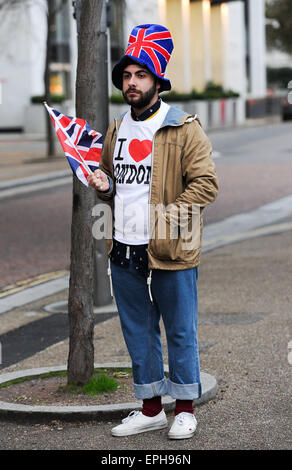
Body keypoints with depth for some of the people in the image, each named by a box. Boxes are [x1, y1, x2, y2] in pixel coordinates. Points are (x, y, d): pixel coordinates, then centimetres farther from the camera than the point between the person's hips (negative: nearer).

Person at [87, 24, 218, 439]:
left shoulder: (185, 129, -7)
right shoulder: (116, 131, 14)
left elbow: (205, 183, -11)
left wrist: (168, 215, -19)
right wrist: (105, 186, 3)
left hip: (170, 252, -6)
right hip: (123, 250, 6)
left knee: (180, 332, 4)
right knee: (138, 332, 13)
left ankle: (185, 409, 18)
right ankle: (151, 409, 25)